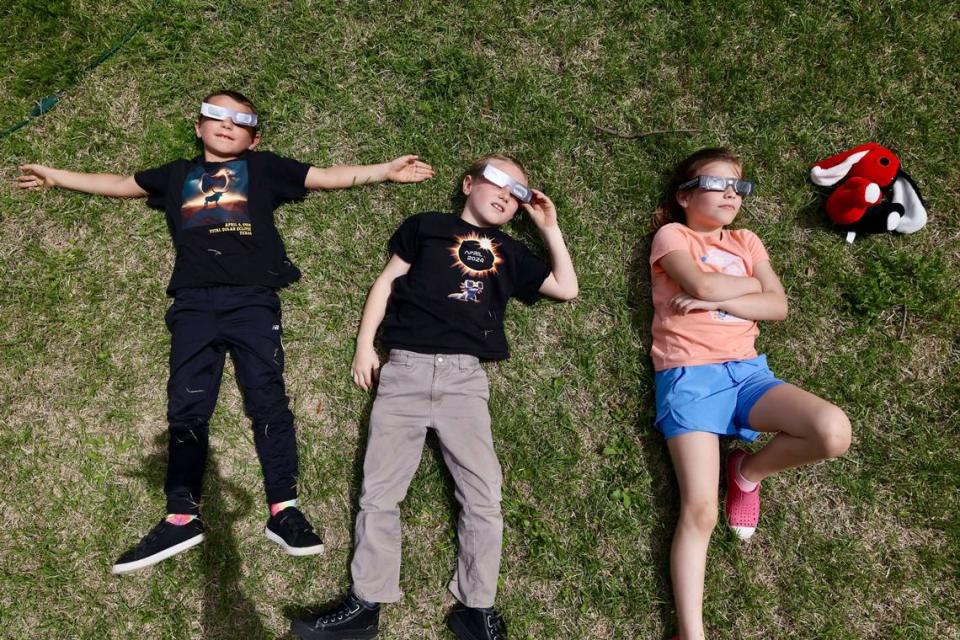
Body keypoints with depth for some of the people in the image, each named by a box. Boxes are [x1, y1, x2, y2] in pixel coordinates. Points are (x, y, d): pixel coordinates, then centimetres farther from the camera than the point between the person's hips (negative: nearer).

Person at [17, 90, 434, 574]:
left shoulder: (263, 168, 18)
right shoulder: (177, 174, 25)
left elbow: (332, 177, 14)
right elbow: (117, 184, 35)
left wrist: (388, 170, 8)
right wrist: (56, 176, 38)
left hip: (252, 299, -3)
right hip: (194, 303, 3)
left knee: (267, 401, -8)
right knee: (186, 408, 0)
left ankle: (283, 510, -5)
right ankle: (181, 518, 4)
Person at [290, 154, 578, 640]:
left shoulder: (510, 253, 21)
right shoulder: (426, 226, 15)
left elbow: (566, 288, 18)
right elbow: (387, 282, 13)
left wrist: (550, 227, 18)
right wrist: (364, 344, 5)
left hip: (464, 377, 2)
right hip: (404, 369, -1)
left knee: (483, 494, -8)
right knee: (379, 491, -3)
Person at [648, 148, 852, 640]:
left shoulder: (747, 242, 21)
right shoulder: (671, 236, 7)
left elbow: (778, 307, 5)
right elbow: (703, 285, -14)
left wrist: (718, 298, -7)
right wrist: (750, 283, 4)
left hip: (746, 371, 5)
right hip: (689, 376, -5)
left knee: (834, 432, -22)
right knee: (699, 510, -15)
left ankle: (747, 472, 7)